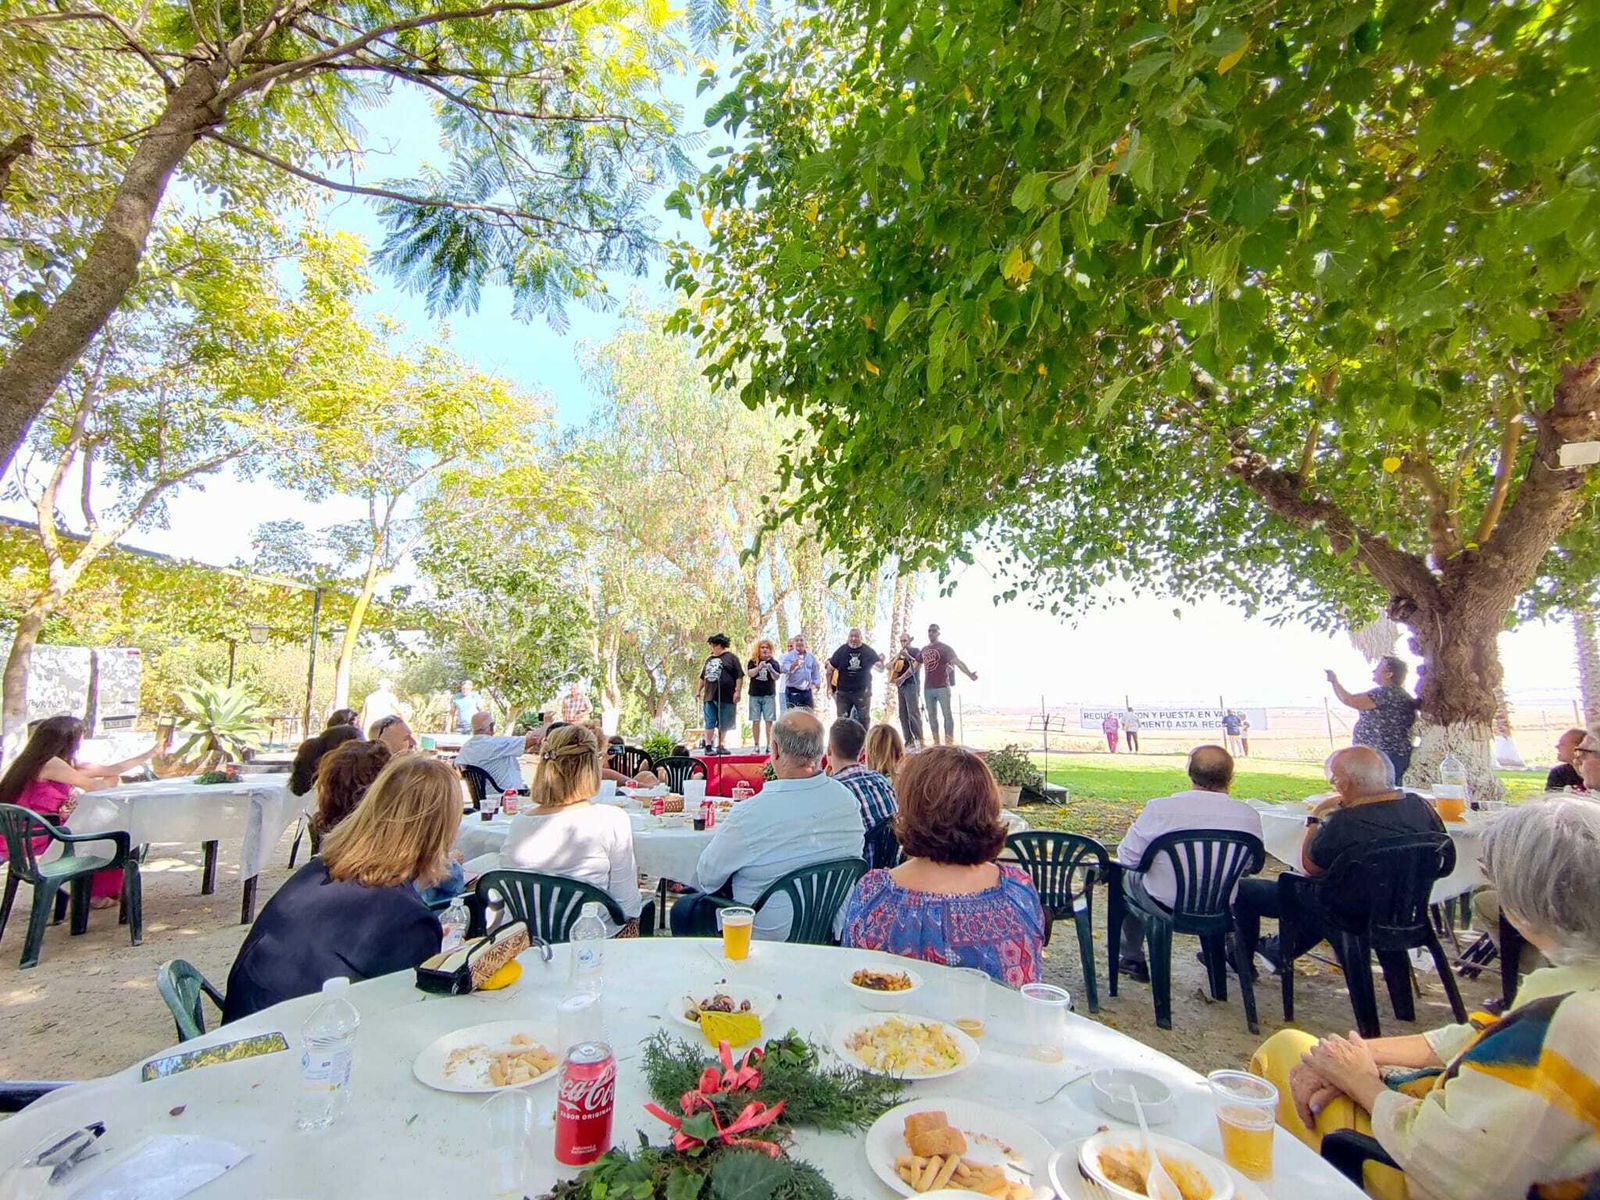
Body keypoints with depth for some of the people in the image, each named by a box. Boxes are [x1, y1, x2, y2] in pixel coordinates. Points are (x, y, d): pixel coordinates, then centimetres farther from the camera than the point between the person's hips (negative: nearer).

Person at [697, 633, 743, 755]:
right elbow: (703, 677, 23)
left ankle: (720, 746, 15)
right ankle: (708, 746, 3)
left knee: (723, 724, 5)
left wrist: (737, 691, -11)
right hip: (709, 696, 4)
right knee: (710, 722, 0)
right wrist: (698, 690, 19)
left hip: (726, 697, -3)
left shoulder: (731, 657, -1)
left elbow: (739, 676, -5)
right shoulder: (709, 659, 16)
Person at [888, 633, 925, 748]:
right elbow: (889, 666, 16)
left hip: (911, 684, -7)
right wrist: (898, 655, -2)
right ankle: (909, 741, 6)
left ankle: (920, 740, -14)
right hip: (900, 686, 7)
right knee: (903, 714, 3)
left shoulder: (915, 651, 1)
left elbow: (916, 665, -13)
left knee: (913, 712, -14)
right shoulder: (899, 653, 21)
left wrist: (903, 677, -17)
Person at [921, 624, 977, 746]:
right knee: (931, 716, 10)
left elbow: (957, 661, -19)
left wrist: (969, 674, -34)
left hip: (942, 687, -6)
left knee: (947, 715, -3)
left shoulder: (944, 648, -5)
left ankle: (949, 743, 0)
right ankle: (936, 743, 20)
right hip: (927, 688, 6)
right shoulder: (924, 649, 13)